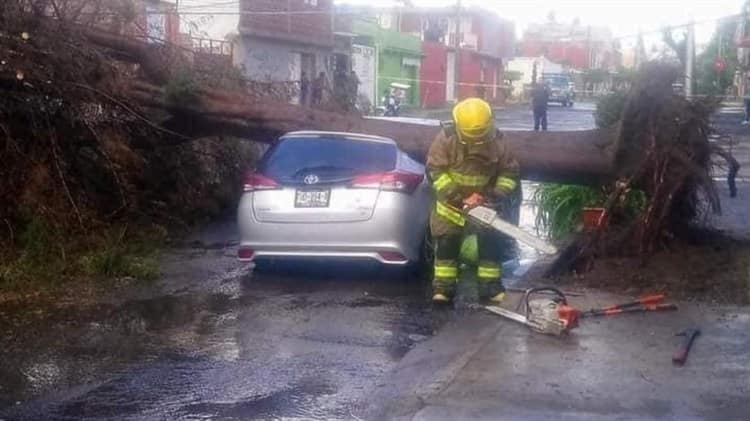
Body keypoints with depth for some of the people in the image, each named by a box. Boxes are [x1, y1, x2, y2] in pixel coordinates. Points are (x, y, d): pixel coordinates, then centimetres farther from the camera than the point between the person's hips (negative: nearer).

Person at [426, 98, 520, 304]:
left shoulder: (497, 142, -16)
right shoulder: (446, 138, -22)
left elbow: (510, 170, -5)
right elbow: (435, 168, -19)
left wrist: (500, 194, -19)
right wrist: (452, 194, -26)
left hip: (484, 200, 1)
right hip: (452, 200, -1)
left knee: (490, 240, -4)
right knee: (447, 240, -3)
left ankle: (490, 286, 4)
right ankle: (443, 286, 3)